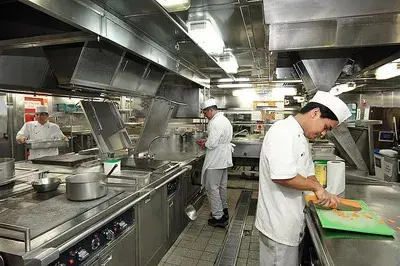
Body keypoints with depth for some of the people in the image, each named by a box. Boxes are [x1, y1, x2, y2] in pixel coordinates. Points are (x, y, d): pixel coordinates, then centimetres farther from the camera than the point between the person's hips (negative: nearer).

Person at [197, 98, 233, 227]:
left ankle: (218, 217, 8)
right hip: (224, 159, 10)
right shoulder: (225, 119, 12)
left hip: (215, 161, -10)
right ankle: (223, 210, 36)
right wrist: (207, 140, 11)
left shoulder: (215, 122, -21)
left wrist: (204, 144, -6)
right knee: (222, 185, 21)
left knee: (212, 188, 0)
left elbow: (212, 144, -26)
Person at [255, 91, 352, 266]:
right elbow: (281, 176, -33)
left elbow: (307, 172, 18)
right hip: (278, 223, -10)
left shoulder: (300, 136, 11)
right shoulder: (283, 132, -22)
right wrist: (317, 187, -19)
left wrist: (324, 194, 3)